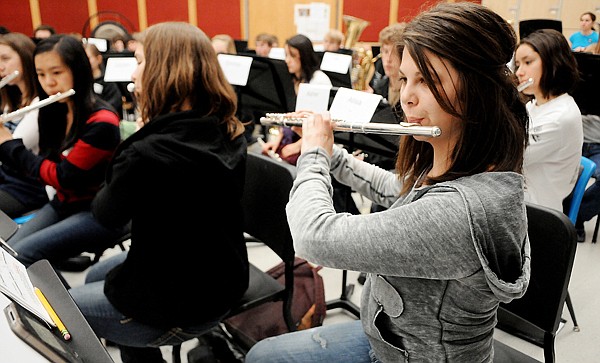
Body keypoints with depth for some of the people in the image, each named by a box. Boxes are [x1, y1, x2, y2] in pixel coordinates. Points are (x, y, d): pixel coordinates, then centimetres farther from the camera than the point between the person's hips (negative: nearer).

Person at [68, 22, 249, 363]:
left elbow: (106, 213, -11)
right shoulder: (228, 132, -7)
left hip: (181, 305, -7)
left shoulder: (146, 155, -31)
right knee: (96, 277, 30)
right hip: (219, 278, 8)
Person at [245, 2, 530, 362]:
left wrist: (313, 157, -17)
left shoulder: (465, 210, -38)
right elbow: (398, 190, 14)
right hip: (387, 334, 8)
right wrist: (330, 152, 5)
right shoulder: (442, 166, -9)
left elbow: (317, 238, -36)